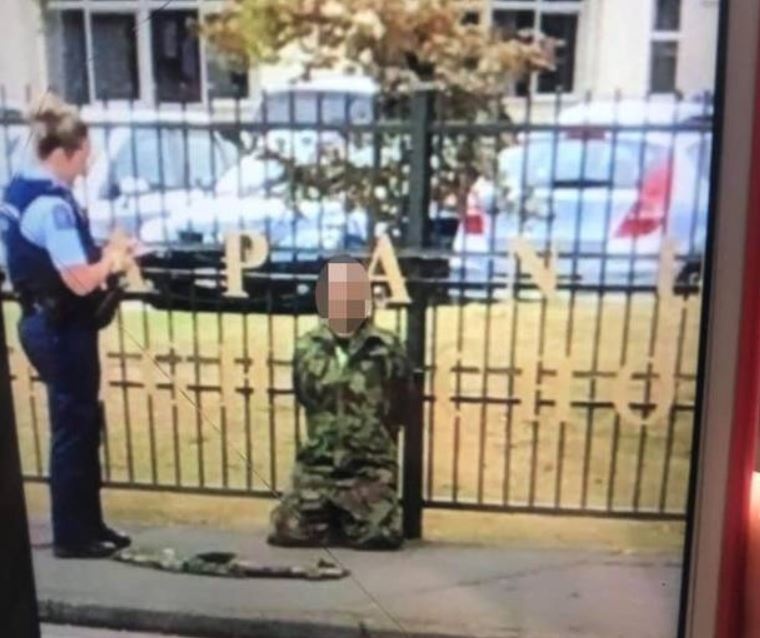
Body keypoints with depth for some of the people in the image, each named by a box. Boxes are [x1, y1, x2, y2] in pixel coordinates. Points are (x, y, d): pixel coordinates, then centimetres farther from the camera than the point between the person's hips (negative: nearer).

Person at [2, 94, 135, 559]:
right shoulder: (51, 206, -22)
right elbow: (80, 280, -26)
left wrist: (101, 255, 7)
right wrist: (112, 260, -7)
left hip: (46, 322, 10)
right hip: (62, 330, -10)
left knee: (81, 423, 17)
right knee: (74, 428, 2)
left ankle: (88, 524, 28)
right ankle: (72, 536, 15)